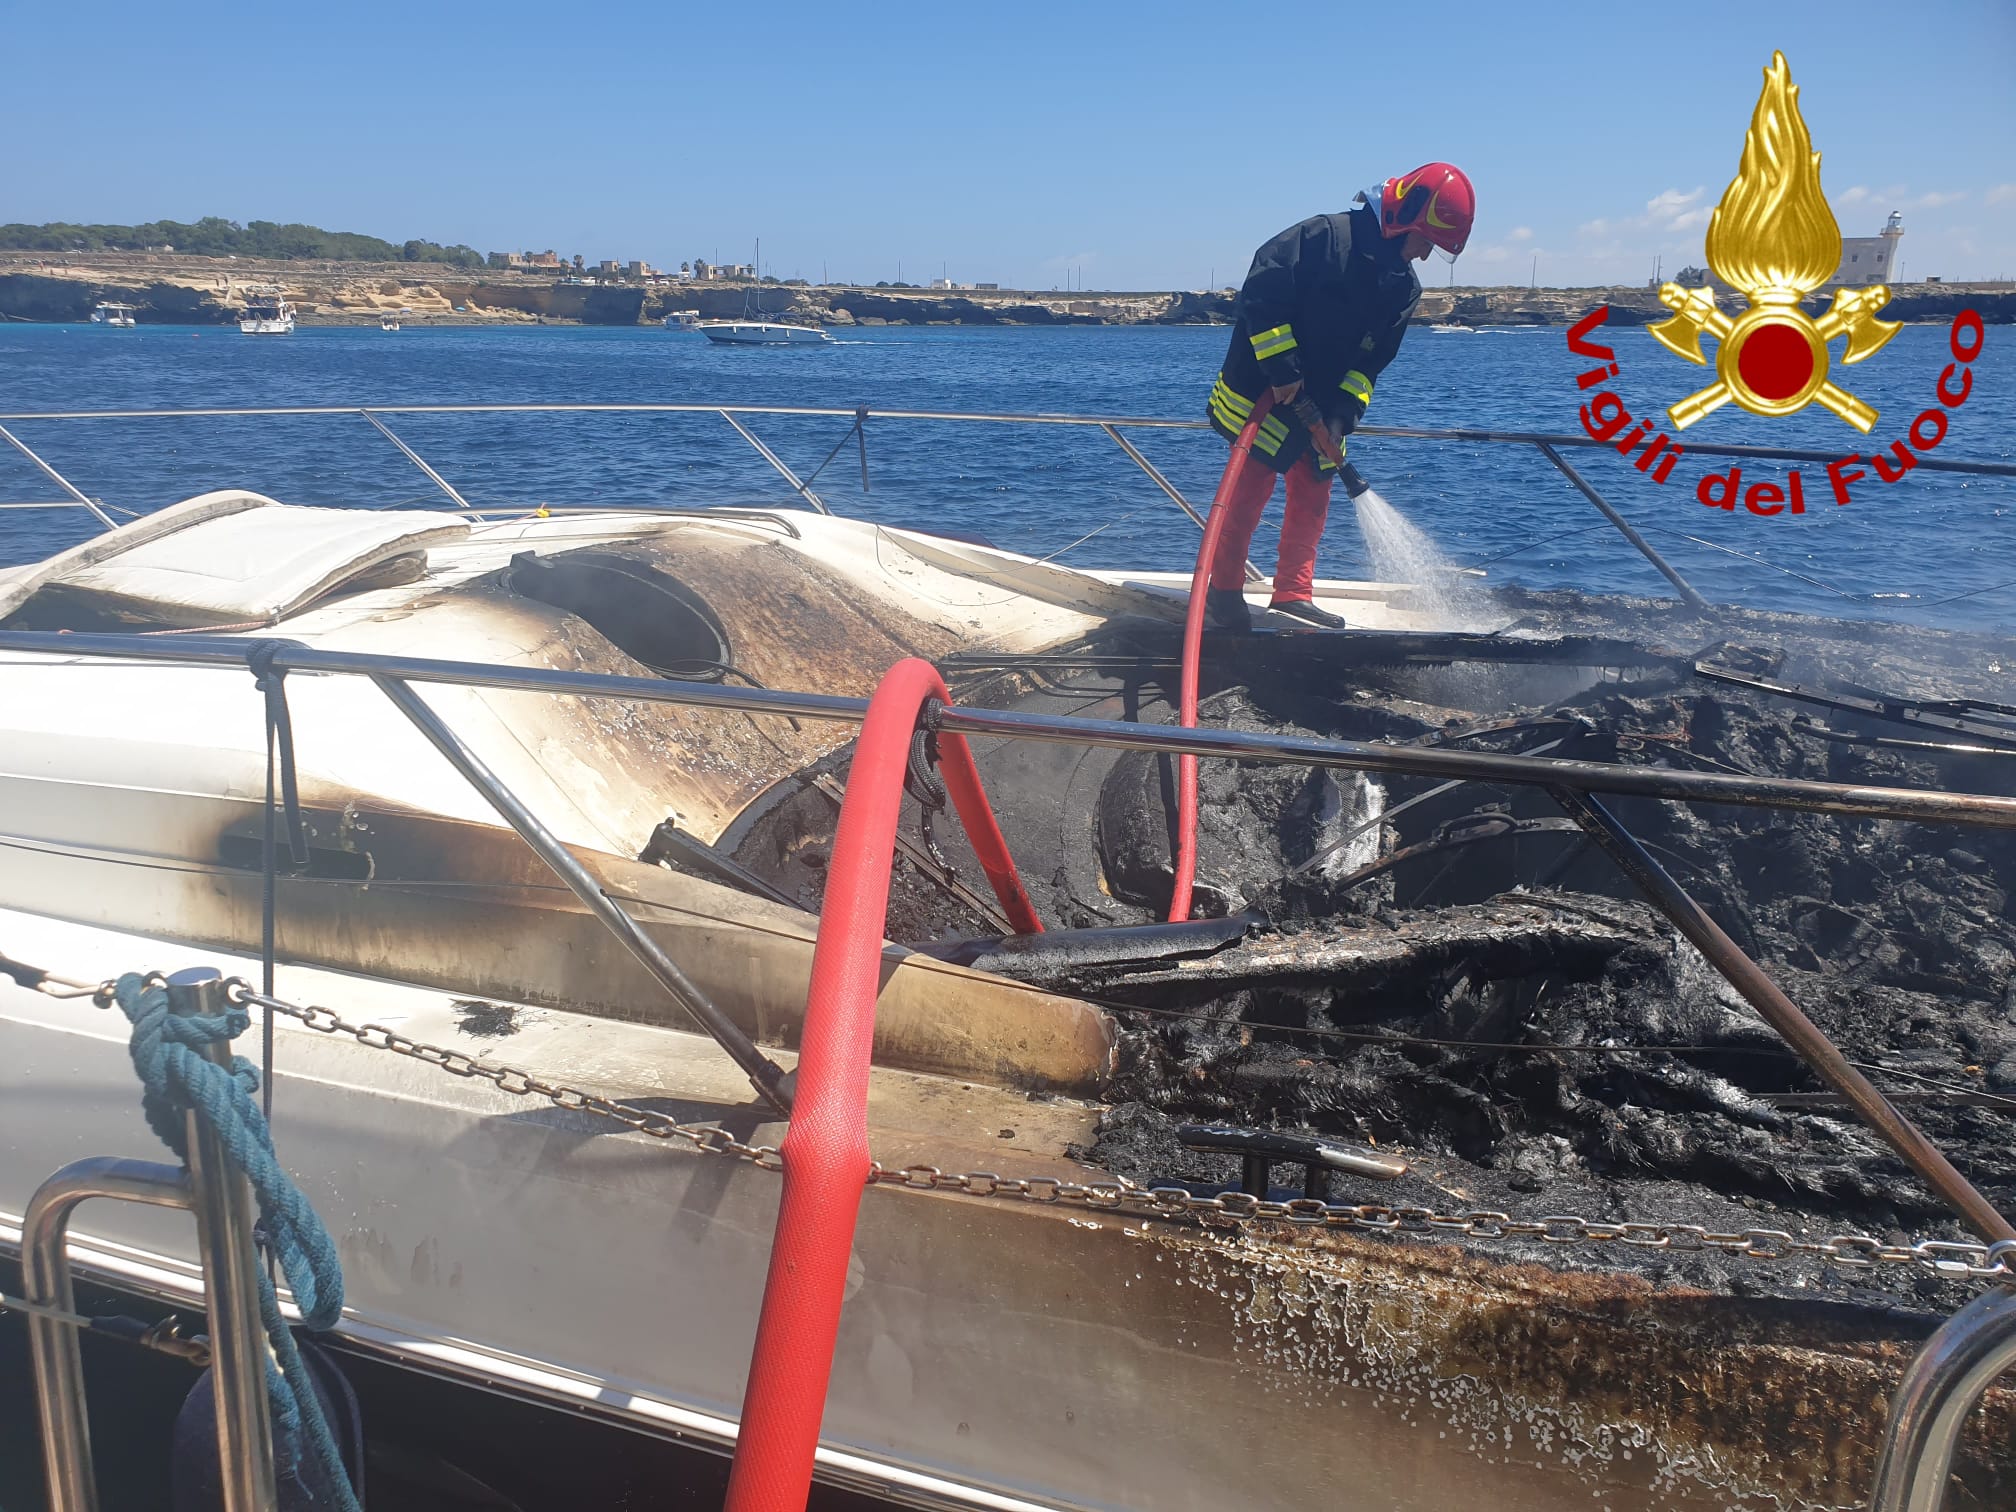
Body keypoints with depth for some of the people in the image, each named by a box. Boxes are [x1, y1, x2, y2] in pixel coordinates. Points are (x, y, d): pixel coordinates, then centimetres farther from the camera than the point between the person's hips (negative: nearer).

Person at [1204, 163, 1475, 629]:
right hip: (1263, 392, -7)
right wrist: (1281, 370, -26)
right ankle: (1224, 590, 6)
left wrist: (1344, 414, -9)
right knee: (1252, 486, -6)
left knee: (1312, 494, 8)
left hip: (1322, 408, 7)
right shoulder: (1324, 236, -17)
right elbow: (1260, 293, -23)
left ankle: (1293, 594, 18)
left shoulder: (1404, 289, 5)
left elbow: (1370, 361, 6)